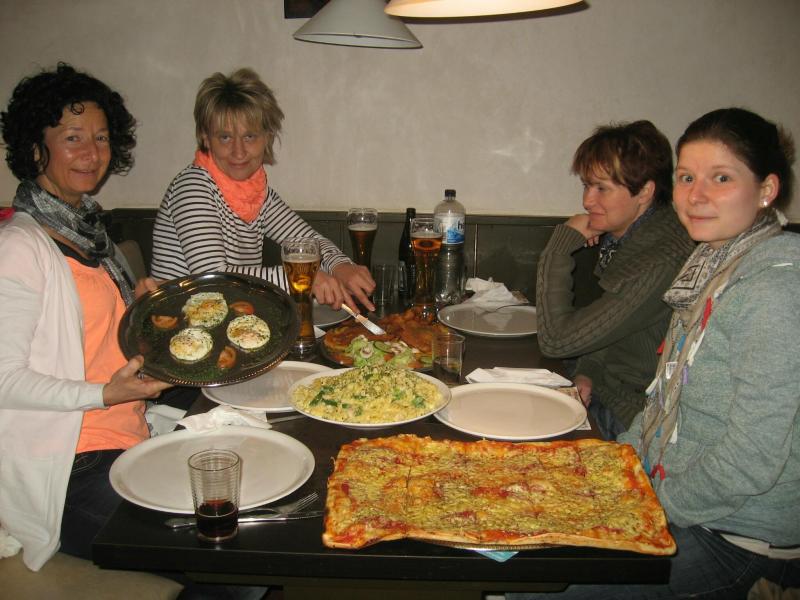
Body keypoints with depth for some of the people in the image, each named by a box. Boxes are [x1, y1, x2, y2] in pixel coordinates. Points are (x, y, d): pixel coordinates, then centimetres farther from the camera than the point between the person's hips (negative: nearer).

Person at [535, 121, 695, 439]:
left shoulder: (663, 261, -28)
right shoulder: (623, 236, 1)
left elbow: (555, 339, -27)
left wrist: (562, 242, -22)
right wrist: (587, 374, -1)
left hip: (629, 421, -8)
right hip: (600, 397, 8)